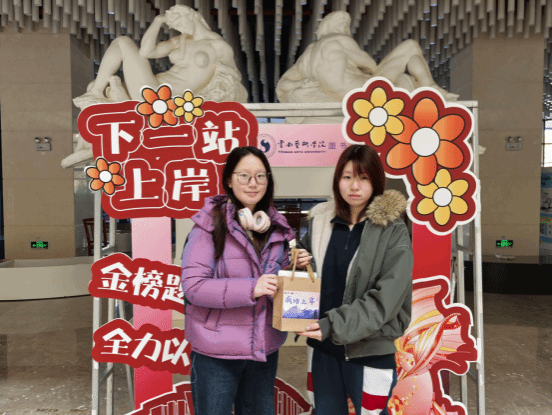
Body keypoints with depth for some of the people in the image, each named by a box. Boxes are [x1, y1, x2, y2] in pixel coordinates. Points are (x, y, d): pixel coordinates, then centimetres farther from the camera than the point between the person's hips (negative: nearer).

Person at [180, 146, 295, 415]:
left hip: (264, 349, 5)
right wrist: (251, 288, -28)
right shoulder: (210, 224, -13)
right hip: (216, 352, -5)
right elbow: (193, 285, -20)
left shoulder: (276, 227, 4)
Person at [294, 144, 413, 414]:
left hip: (370, 350, -4)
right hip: (324, 348, 4)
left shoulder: (393, 232, -11)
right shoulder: (319, 222, 1)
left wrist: (334, 325, -25)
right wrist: (300, 266, -7)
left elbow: (385, 300, -18)